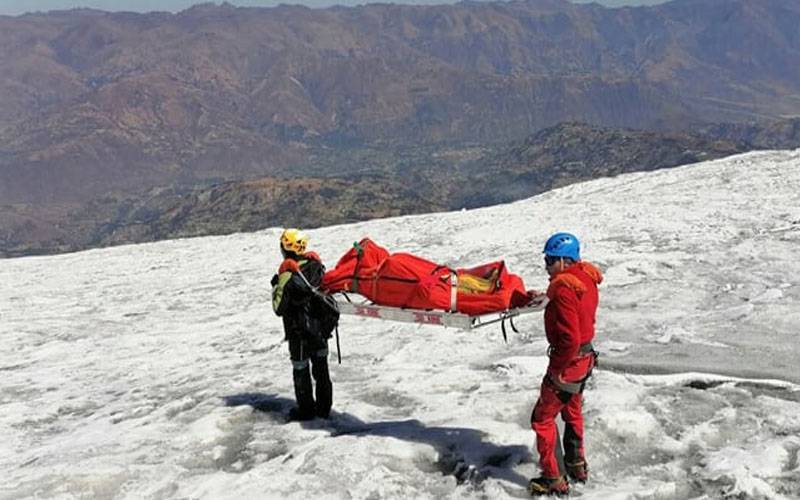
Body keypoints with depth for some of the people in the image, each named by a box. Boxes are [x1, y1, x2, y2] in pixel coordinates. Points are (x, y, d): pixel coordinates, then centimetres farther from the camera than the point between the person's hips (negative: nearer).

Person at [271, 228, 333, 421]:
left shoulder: (287, 274, -20)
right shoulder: (316, 264, -4)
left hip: (299, 332, -6)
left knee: (301, 370, 9)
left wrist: (275, 287, -2)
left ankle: (306, 410, 19)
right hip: (321, 327, 6)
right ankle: (324, 407, 25)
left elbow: (279, 308, -15)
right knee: (321, 367, 16)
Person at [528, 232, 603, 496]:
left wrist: (557, 369, -20)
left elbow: (569, 338, -30)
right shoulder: (585, 277, 1)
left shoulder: (564, 290, -27)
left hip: (568, 362, -9)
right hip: (585, 356, 9)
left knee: (542, 418, 3)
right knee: (572, 411, 27)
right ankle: (577, 465, 42)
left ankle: (555, 479, 11)